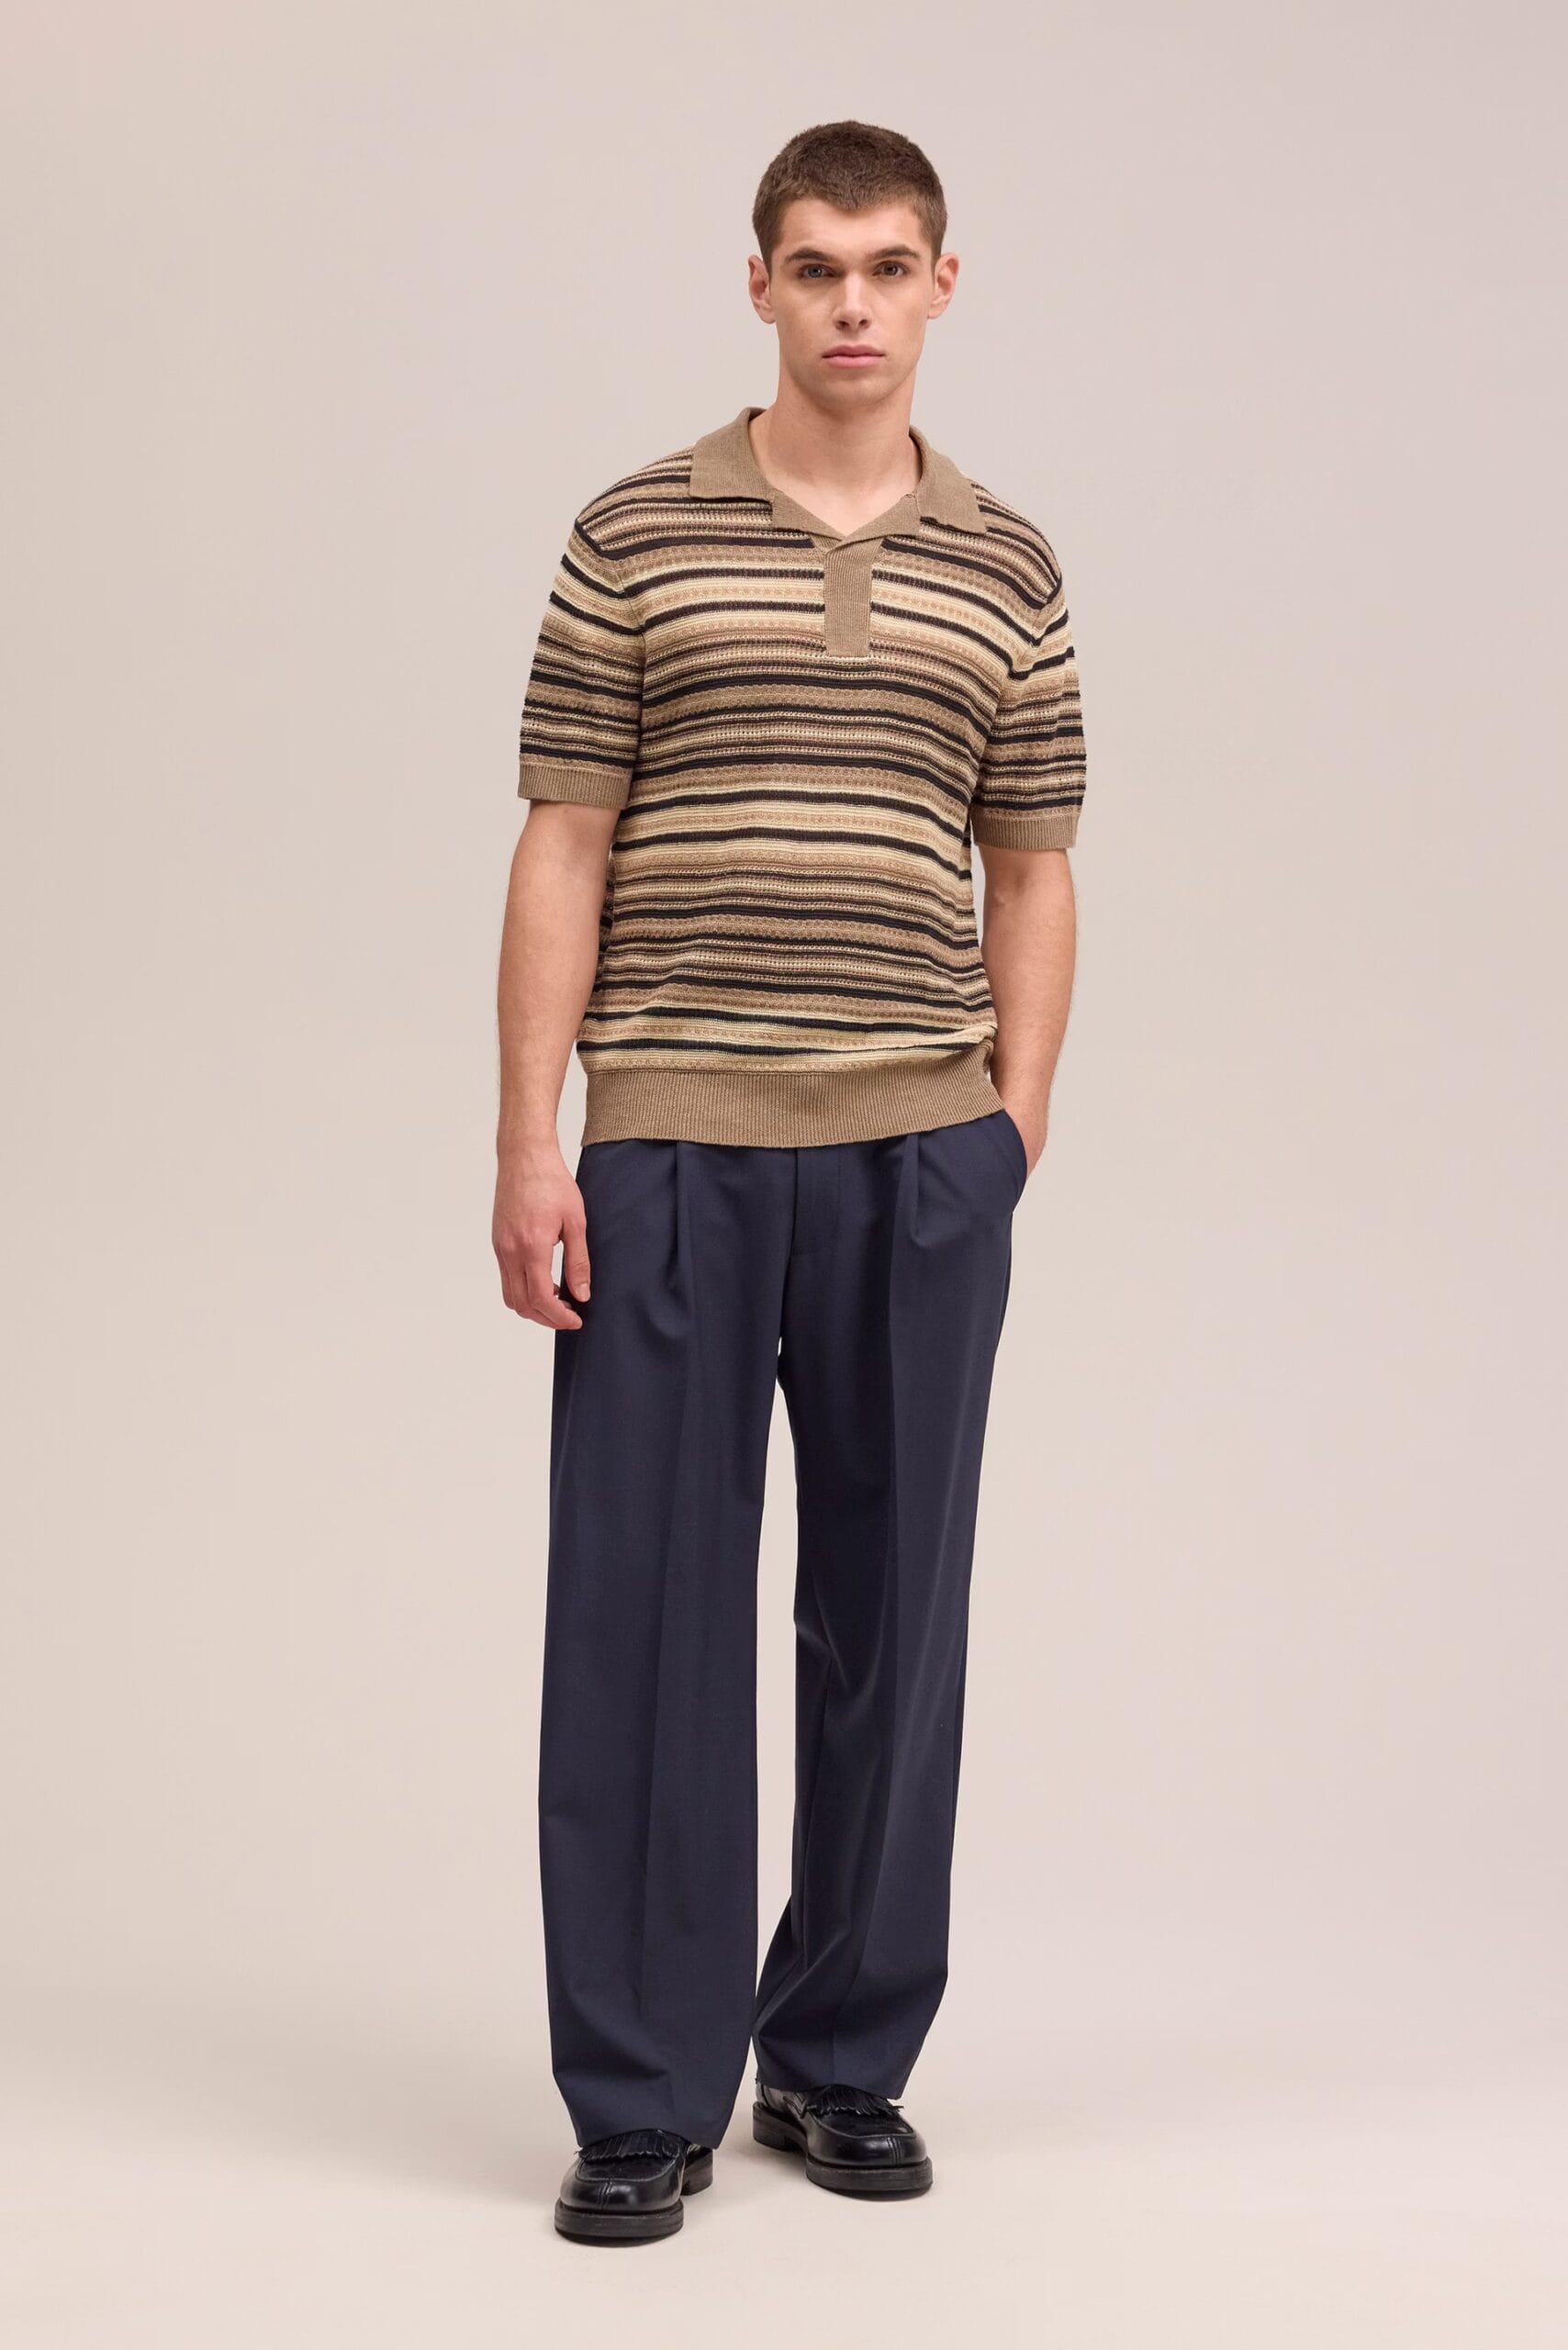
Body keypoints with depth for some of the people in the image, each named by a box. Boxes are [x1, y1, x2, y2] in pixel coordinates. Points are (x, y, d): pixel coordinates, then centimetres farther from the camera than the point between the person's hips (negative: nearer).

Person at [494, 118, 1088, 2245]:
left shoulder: (1006, 569, 10)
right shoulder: (637, 536, 4)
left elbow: (1032, 868, 13)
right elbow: (565, 852, 2)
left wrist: (1015, 1123, 3)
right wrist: (530, 1146, -5)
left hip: (919, 1154, 2)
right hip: (670, 1152, -2)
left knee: (894, 1609, 8)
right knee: (642, 1616, -1)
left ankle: (844, 2056, 23)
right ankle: (643, 2098, 10)